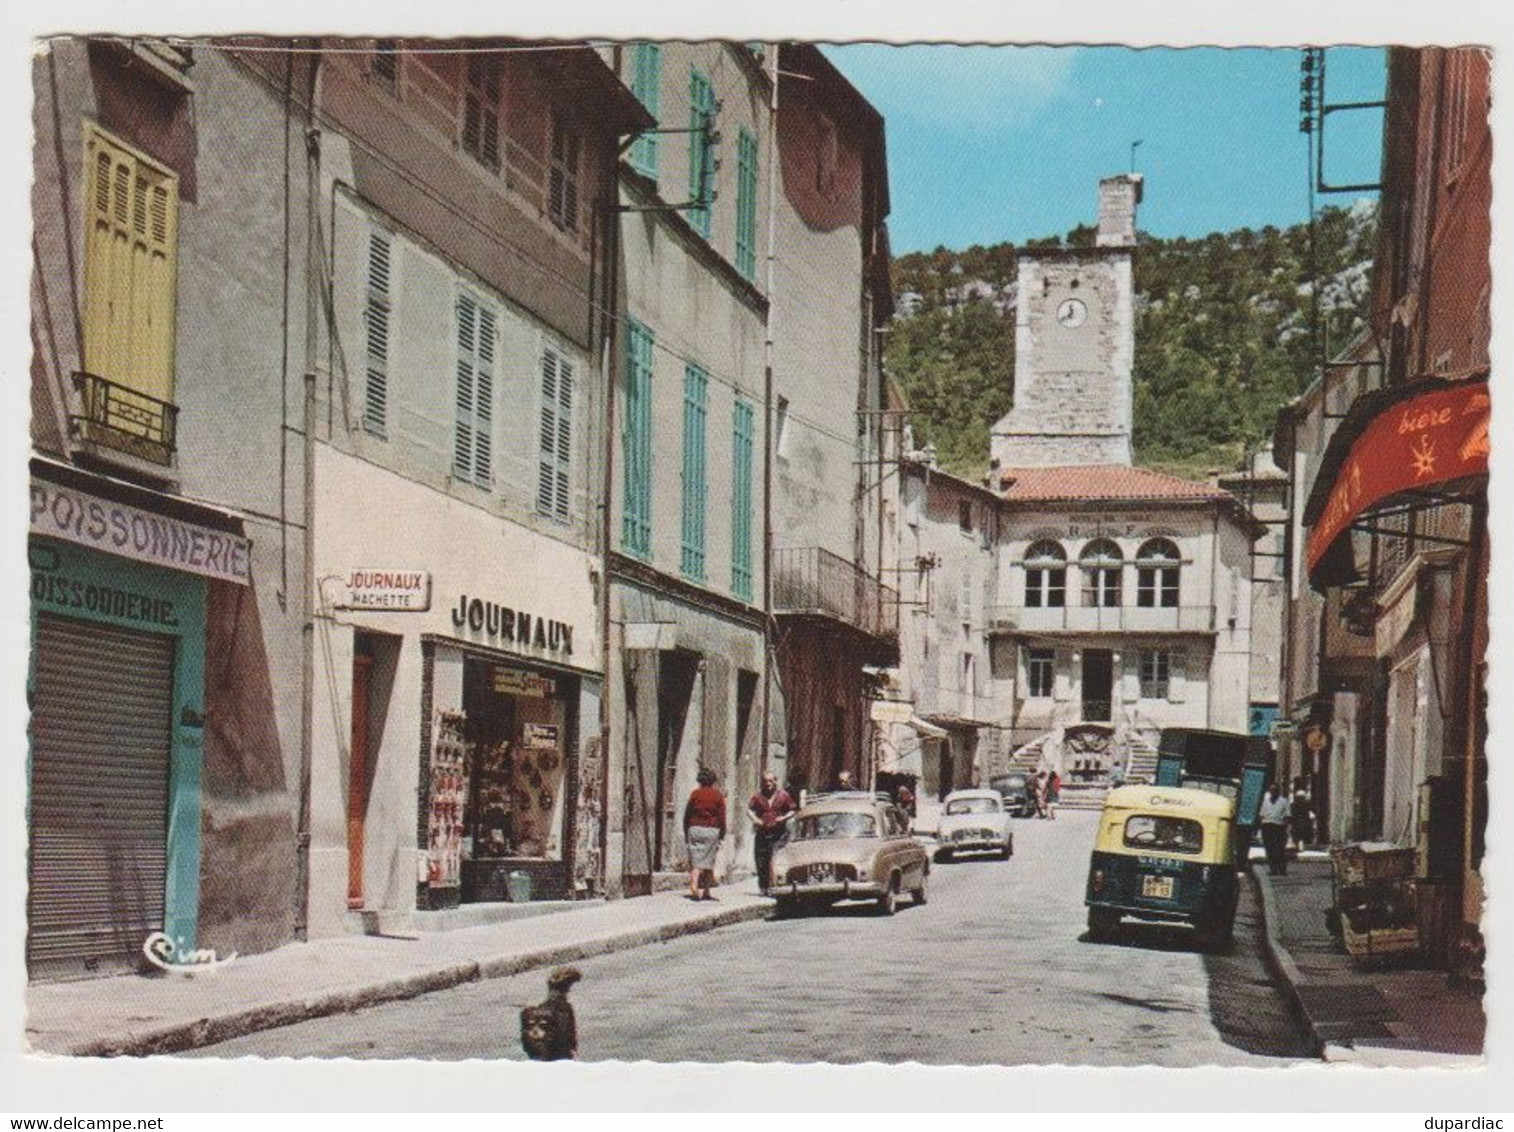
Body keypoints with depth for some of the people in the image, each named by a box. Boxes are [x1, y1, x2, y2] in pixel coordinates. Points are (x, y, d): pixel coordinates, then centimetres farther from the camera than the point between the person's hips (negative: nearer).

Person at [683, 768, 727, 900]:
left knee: (695, 861, -2)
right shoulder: (718, 796, 0)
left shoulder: (694, 794, 3)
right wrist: (722, 835, 6)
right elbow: (722, 817, -1)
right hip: (711, 830, -1)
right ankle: (705, 892, 13)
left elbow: (687, 815, 5)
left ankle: (693, 889, -19)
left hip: (695, 829, 1)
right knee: (708, 862, 9)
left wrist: (686, 833, 12)